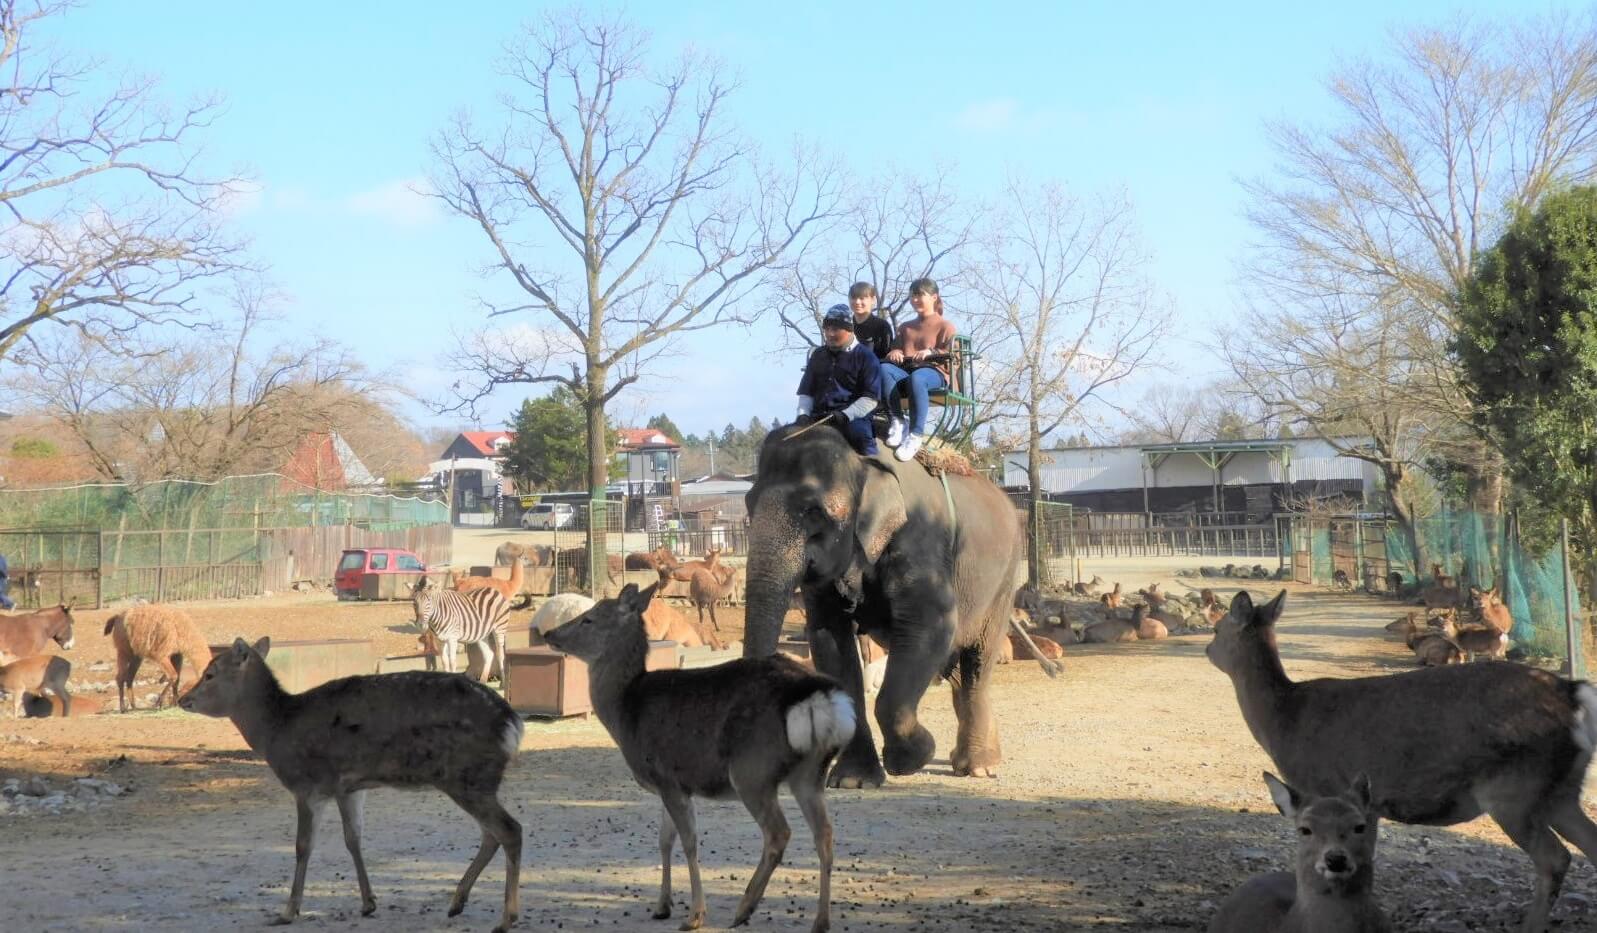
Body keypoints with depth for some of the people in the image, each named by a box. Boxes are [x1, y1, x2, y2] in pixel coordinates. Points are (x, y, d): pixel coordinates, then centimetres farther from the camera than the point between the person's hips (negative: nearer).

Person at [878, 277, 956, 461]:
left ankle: (916, 435, -46)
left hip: (935, 373, -5)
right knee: (884, 369, -33)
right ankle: (897, 421, -33)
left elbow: (951, 355, 2)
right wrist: (894, 352, -2)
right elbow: (895, 349, 23)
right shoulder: (905, 327, 32)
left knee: (917, 377, -44)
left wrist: (931, 352, -17)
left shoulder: (945, 326, 15)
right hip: (905, 370, 5)